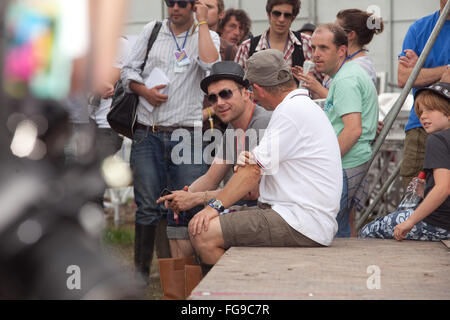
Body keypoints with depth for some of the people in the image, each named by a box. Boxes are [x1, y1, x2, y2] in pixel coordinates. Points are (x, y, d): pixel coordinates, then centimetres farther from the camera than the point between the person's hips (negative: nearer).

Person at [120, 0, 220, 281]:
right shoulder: (152, 31, 13)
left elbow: (210, 64, -16)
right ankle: (140, 271, 13)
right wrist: (143, 90, -6)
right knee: (147, 205, 3)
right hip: (148, 133, 2)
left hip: (186, 135, -1)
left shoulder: (208, 36, 6)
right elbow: (129, 70, 13)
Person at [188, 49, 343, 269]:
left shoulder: (292, 110, -12)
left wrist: (215, 205, -13)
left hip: (301, 226, -11)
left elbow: (256, 170, -15)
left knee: (202, 233, -18)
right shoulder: (304, 107, 21)